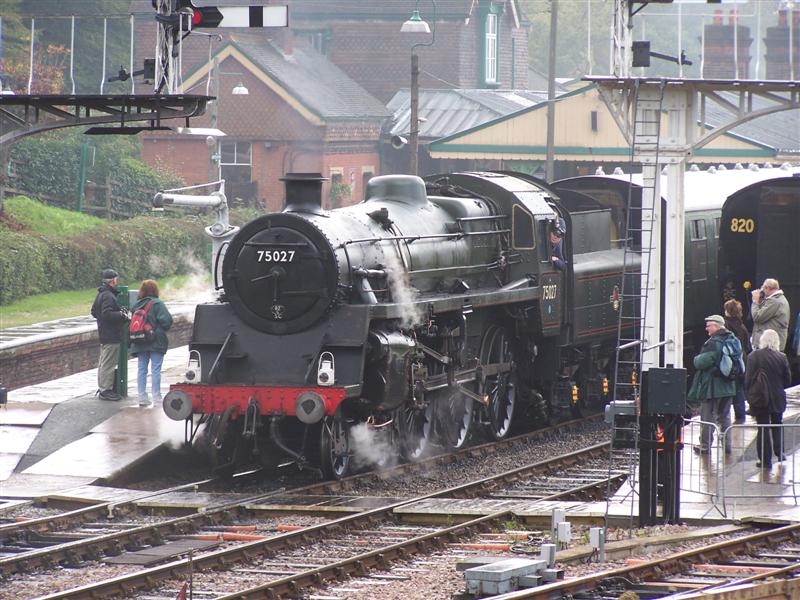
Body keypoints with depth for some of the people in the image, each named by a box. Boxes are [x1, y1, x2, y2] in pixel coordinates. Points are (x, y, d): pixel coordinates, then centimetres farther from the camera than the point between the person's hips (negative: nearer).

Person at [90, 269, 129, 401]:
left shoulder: (100, 295, 14)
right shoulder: (108, 296, -19)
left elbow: (94, 312, 21)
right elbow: (106, 314, -27)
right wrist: (122, 315, -17)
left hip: (103, 334, 11)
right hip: (111, 336, -11)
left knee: (104, 363, 17)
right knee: (108, 363, -7)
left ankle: (102, 387, 25)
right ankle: (105, 390, -6)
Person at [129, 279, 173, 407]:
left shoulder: (137, 305, 6)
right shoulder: (157, 304, -10)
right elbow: (166, 320, -18)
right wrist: (163, 330, 2)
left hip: (140, 343, 5)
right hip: (156, 342, -5)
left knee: (142, 369, 8)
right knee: (156, 369, -2)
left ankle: (142, 397, 8)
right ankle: (156, 396, -3)